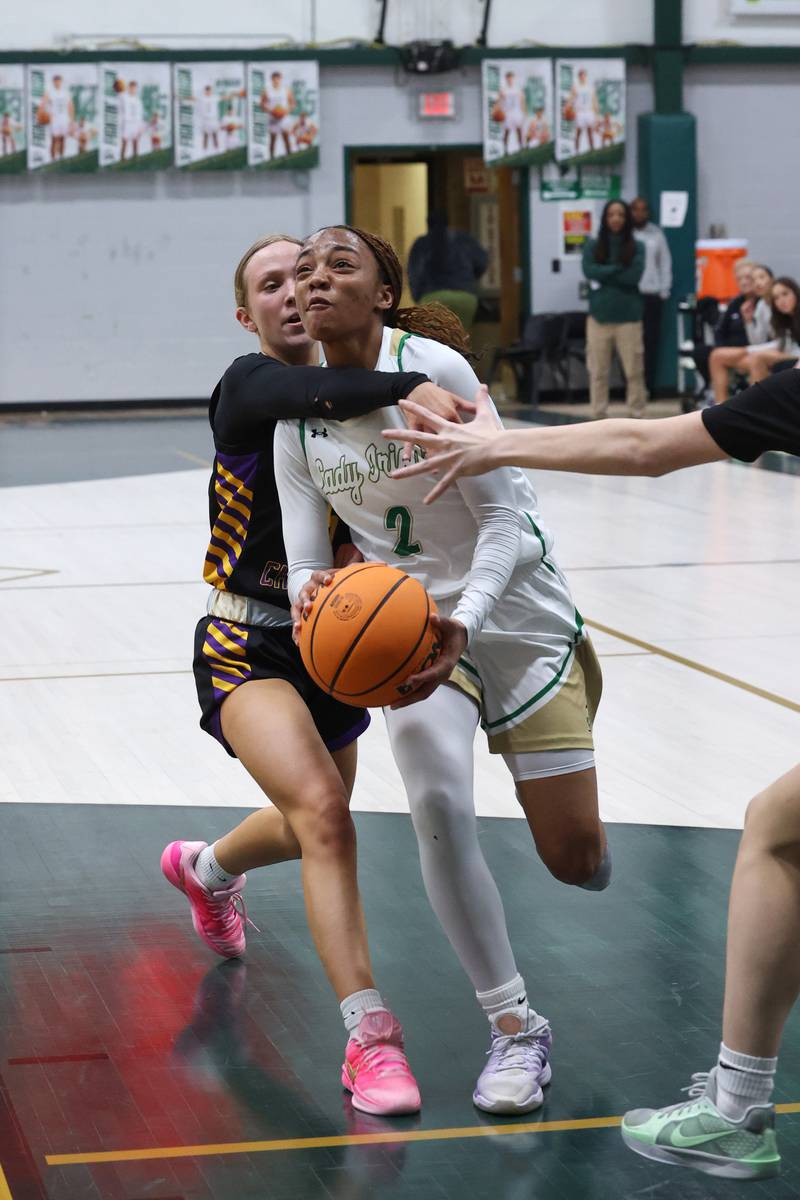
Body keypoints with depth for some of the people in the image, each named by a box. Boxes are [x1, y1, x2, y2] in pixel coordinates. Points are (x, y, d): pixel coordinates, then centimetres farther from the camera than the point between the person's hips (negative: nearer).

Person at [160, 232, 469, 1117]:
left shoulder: (359, 394, 2)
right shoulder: (249, 384, -15)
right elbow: (305, 396, -39)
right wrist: (409, 389, -54)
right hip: (247, 646, -7)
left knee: (313, 827, 25)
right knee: (322, 812, -27)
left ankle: (206, 869, 59)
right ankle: (369, 1036, -26)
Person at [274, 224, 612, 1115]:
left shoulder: (434, 369, -20)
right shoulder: (296, 412, -6)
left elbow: (504, 524, -20)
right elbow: (306, 562, -6)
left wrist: (462, 620, -36)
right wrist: (311, 594, -31)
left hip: (510, 613, -3)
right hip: (406, 622, 3)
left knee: (577, 864, 1)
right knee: (438, 806, -24)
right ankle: (515, 1028, -8)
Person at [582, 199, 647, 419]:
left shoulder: (636, 247, 4)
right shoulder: (593, 246, 7)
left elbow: (634, 276, -9)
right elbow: (589, 270, -9)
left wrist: (603, 276, -7)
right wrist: (618, 269, -9)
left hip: (628, 316, -1)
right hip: (599, 315, 1)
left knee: (634, 370, -3)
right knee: (598, 371, 4)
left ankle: (637, 414, 5)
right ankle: (599, 415, 12)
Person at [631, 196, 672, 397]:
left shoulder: (656, 234, 10)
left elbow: (665, 262, 12)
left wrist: (664, 290, 5)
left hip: (652, 294, 2)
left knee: (651, 342, 2)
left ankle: (649, 386, 7)